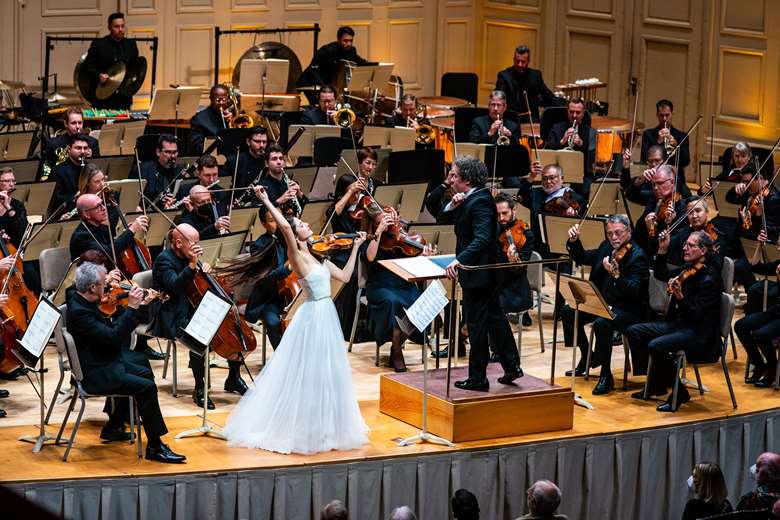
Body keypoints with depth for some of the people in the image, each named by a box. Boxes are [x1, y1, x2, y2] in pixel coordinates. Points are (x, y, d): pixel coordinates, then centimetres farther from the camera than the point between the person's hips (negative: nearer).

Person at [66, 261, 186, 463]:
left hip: (105, 364, 11)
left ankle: (113, 428, 32)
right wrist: (131, 308, -27)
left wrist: (137, 306, 2)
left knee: (144, 373, 27)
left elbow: (111, 330, 11)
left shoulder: (81, 301, 4)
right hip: (95, 374, -11)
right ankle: (155, 447, -12)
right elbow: (113, 338, -30)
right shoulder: (79, 312, -26)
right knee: (147, 387, -20)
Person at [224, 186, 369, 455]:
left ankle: (321, 427, 28)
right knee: (305, 375, -1)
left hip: (327, 317, 8)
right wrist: (266, 202, -28)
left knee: (326, 375, 15)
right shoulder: (296, 257, -13)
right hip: (312, 318, -8)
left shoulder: (317, 256, 11)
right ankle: (298, 428, 10)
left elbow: (345, 276, 15)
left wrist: (356, 247, 18)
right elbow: (284, 226, -30)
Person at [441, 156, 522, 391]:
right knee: (494, 318, 17)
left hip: (477, 274, -10)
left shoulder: (480, 202, -21)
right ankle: (512, 365, 25)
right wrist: (454, 204, -8)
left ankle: (477, 378, 5)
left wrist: (459, 260, -40)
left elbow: (482, 239, -31)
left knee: (476, 325, -2)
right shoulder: (469, 199, 8)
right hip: (485, 273, 10)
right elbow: (446, 218, 12)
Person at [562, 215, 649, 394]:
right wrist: (574, 241, 2)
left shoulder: (638, 256, -17)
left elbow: (635, 290, -28)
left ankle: (606, 376, -20)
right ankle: (587, 357, 19)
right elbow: (582, 258, 20)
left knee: (601, 323, -34)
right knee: (569, 312, 3)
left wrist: (616, 274, -44)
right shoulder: (606, 247, 7)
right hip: (602, 303, 9)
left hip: (627, 310, -9)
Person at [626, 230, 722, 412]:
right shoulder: (688, 269, 7)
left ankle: (680, 393, -12)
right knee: (634, 332, 5)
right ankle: (655, 384, 12)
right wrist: (662, 251, 11)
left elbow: (696, 314, -23)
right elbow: (660, 275, 24)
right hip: (678, 324, 10)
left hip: (699, 334, -10)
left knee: (656, 346, -30)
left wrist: (680, 297, -38)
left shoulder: (709, 278, -18)